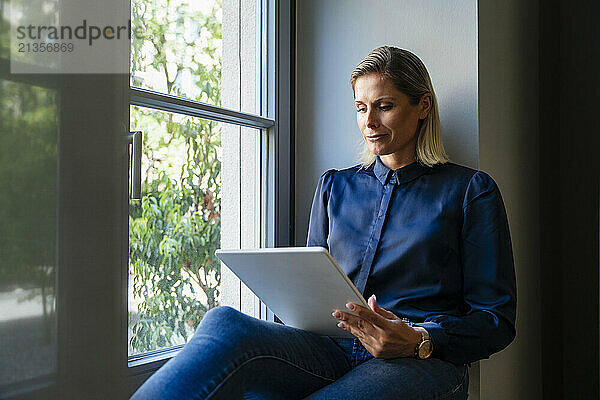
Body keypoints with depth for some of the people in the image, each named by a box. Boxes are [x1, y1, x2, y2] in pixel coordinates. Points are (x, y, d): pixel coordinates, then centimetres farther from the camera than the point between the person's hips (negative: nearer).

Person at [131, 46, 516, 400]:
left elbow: (497, 319, 4)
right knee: (225, 323, -30)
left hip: (422, 365, -3)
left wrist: (417, 340, -15)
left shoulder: (471, 190, 8)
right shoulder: (334, 186, 21)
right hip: (332, 351, 4)